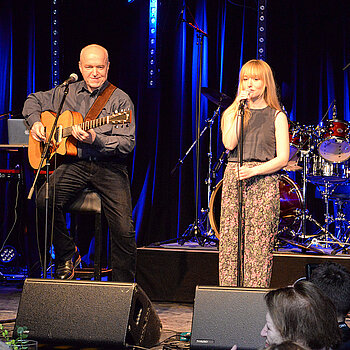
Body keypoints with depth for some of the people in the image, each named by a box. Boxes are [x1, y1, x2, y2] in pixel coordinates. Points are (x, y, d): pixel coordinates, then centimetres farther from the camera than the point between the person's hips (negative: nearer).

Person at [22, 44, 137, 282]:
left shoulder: (120, 100, 1)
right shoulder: (66, 93, 12)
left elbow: (128, 144, -7)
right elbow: (34, 100, 27)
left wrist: (95, 140, -22)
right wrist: (35, 122, 6)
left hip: (109, 166, -2)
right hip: (74, 164, 3)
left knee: (124, 230, -17)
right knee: (44, 201, -26)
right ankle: (66, 254, -1)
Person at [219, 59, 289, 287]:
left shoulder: (276, 116, 7)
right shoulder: (231, 113, 14)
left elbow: (283, 159, 0)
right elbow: (229, 144, -5)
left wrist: (254, 170, -14)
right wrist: (241, 110, -4)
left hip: (264, 181, -2)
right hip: (233, 179, 2)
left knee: (259, 245, -8)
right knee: (230, 242, -3)